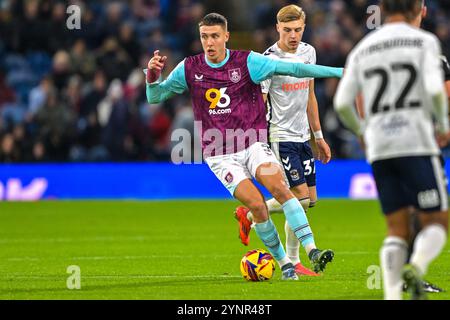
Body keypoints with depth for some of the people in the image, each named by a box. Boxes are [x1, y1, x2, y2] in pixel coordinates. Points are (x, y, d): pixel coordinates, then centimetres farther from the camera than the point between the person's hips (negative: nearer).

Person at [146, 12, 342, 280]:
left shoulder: (247, 62, -4)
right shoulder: (190, 69, 2)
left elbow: (291, 69, -8)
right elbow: (155, 97, 9)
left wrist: (337, 71, -14)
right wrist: (153, 78, -14)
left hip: (253, 145, 0)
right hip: (220, 155, 0)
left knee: (279, 187, -26)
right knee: (257, 204, -18)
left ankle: (313, 250, -30)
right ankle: (284, 264, -3)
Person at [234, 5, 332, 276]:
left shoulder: (309, 52, 8)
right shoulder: (269, 60, -15)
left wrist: (319, 137, 19)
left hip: (302, 136, 8)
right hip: (280, 136, -8)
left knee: (311, 199, 8)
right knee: (301, 197, -12)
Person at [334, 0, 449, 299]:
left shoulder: (362, 50, 15)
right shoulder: (424, 41, 2)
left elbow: (342, 103, 8)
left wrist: (362, 131, 25)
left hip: (379, 150, 4)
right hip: (417, 144, -4)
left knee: (397, 230, 8)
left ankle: (392, 295, -9)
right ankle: (416, 267, -25)